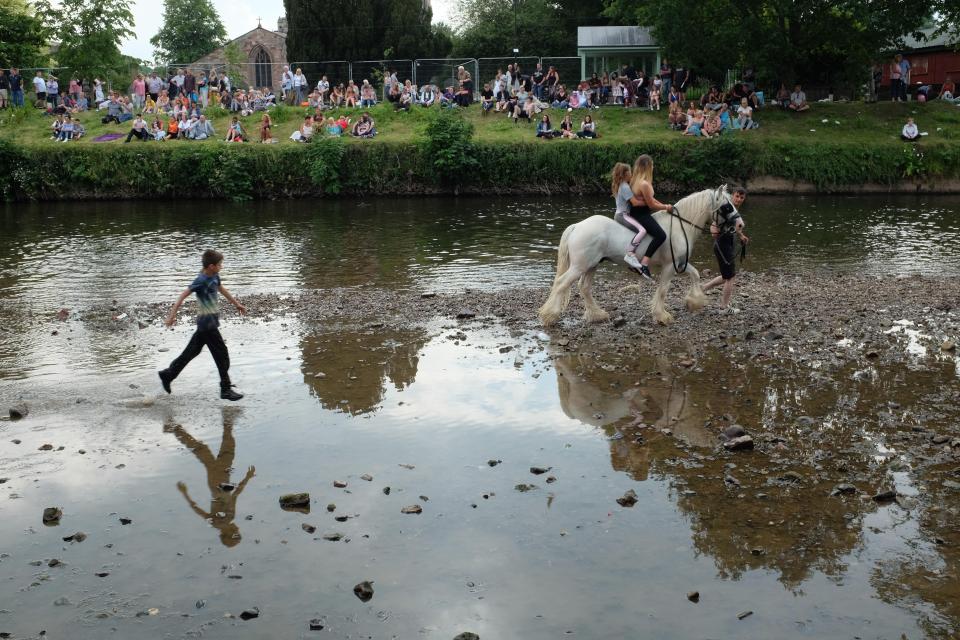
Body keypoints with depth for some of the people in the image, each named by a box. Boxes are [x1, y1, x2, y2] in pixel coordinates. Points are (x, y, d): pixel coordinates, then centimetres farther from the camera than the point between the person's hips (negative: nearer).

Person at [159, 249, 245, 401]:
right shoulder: (201, 280, -20)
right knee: (221, 354, -4)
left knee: (193, 351, 18)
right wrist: (172, 315, -27)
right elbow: (183, 295, -22)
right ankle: (226, 389, 3)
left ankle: (168, 374, 29)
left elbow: (222, 289, 24)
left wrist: (237, 304, 35)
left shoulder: (214, 276, 6)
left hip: (211, 321, 9)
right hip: (207, 322, -9)